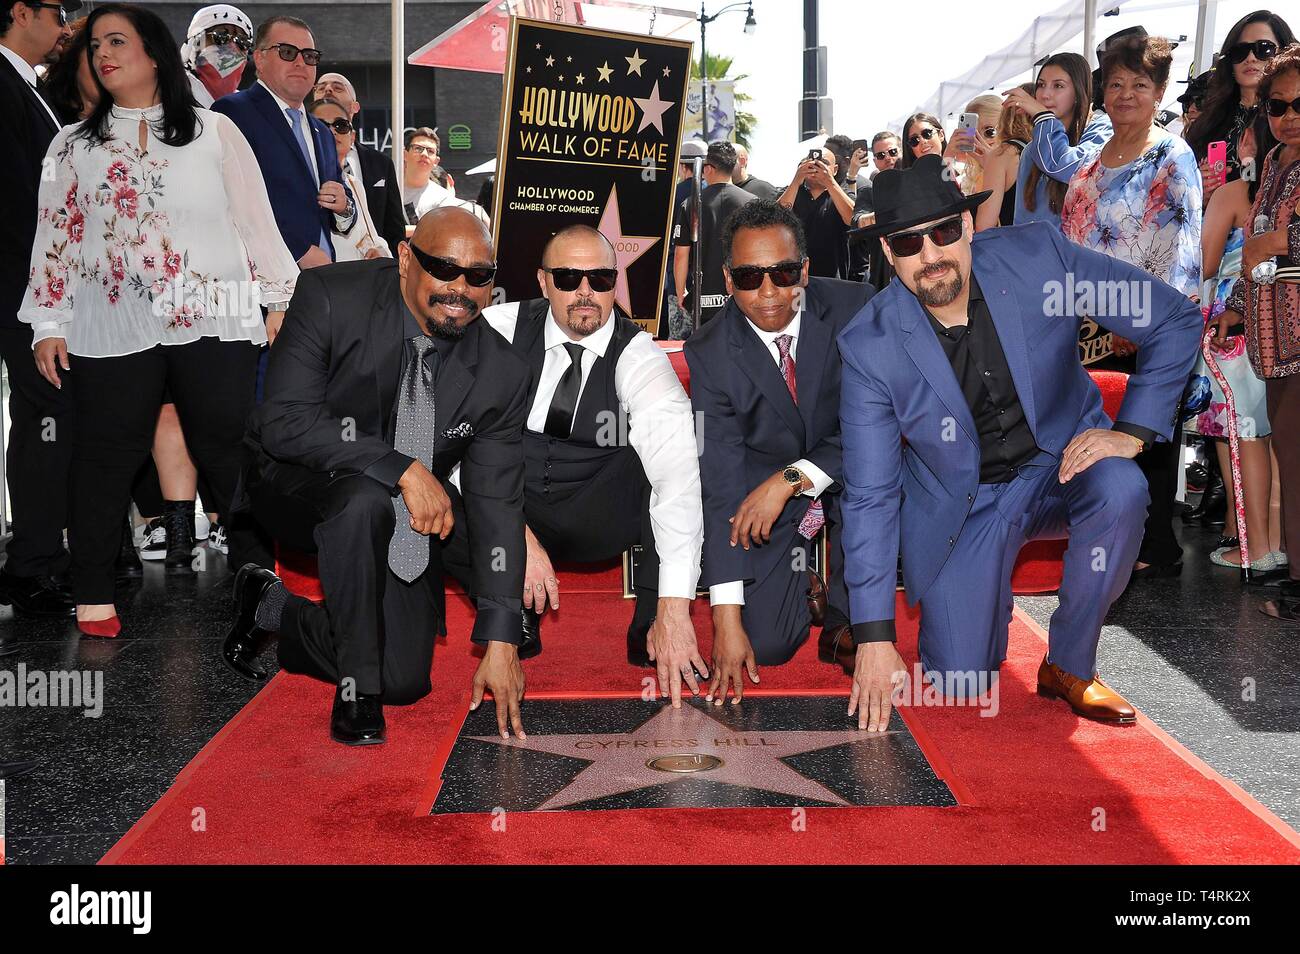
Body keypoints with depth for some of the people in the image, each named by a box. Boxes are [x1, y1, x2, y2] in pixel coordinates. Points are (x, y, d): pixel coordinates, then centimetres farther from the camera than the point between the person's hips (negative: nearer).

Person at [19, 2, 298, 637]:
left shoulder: (214, 132, 8)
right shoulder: (74, 145, 13)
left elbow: (255, 221, 7)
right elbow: (55, 236, 11)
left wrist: (281, 299, 3)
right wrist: (48, 325, 6)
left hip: (214, 324, -1)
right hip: (113, 331, 1)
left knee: (230, 453, 3)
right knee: (106, 458, 3)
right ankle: (93, 593, 13)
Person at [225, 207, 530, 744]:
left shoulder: (501, 375, -14)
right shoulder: (331, 298, -21)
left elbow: (497, 506, -12)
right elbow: (285, 420, -27)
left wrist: (500, 642, -17)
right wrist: (403, 470, -37)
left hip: (402, 521, 4)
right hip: (299, 488, -3)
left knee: (405, 682, -5)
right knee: (365, 498, -38)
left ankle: (273, 608, 23)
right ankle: (356, 688, -18)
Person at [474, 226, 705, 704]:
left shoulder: (640, 359, -17)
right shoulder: (500, 329, -11)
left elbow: (676, 472, -30)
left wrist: (674, 608, -42)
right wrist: (516, 534, -32)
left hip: (599, 520, -1)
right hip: (509, 517, 1)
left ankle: (650, 633, -18)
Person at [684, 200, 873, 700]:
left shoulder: (853, 308, -17)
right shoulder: (710, 354, -16)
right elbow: (718, 484, -20)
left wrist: (790, 479, -31)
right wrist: (726, 619, -25)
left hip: (844, 474, 1)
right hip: (761, 488, 0)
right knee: (766, 644, -14)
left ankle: (845, 621, -9)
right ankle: (800, 573, 21)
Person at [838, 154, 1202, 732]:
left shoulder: (1036, 256, -19)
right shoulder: (869, 347, -20)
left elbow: (1175, 320, -9)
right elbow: (870, 497, -16)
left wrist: (1132, 431, -20)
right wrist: (874, 639, -19)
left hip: (1061, 464, 1)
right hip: (961, 504, -1)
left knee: (1120, 490, -34)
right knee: (959, 684, -10)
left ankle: (1069, 667, -10)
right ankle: (984, 592, 27)